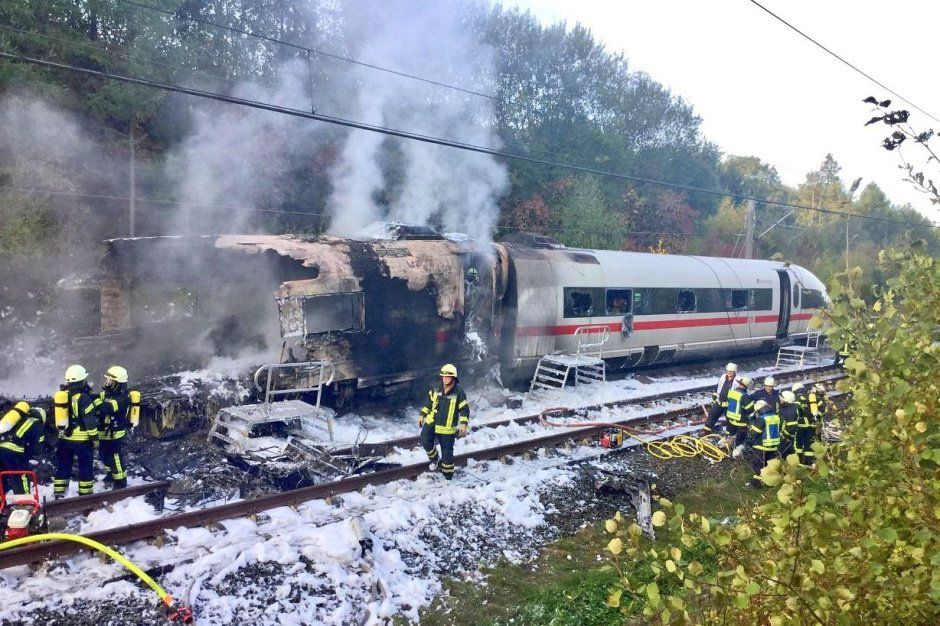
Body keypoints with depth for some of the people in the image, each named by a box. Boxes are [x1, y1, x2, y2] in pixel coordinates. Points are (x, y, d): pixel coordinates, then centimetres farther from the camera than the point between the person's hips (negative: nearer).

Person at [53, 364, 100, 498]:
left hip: (63, 437, 6)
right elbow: (90, 420, -15)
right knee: (85, 467, 4)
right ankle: (85, 494, 9)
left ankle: (58, 494, 19)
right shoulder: (83, 397, -16)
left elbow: (59, 415, 15)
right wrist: (95, 437, -8)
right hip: (82, 439, -6)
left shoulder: (59, 395, 5)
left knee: (62, 466, 15)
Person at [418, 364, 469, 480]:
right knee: (425, 442, -15)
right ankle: (434, 458, 13)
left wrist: (464, 424, -14)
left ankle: (448, 474, 21)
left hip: (447, 428, -3)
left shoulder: (459, 393, -9)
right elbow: (429, 403, 16)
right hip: (431, 422, 3)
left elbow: (464, 410, -6)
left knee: (447, 451, 3)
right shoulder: (436, 390, 3)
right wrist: (422, 415, 11)